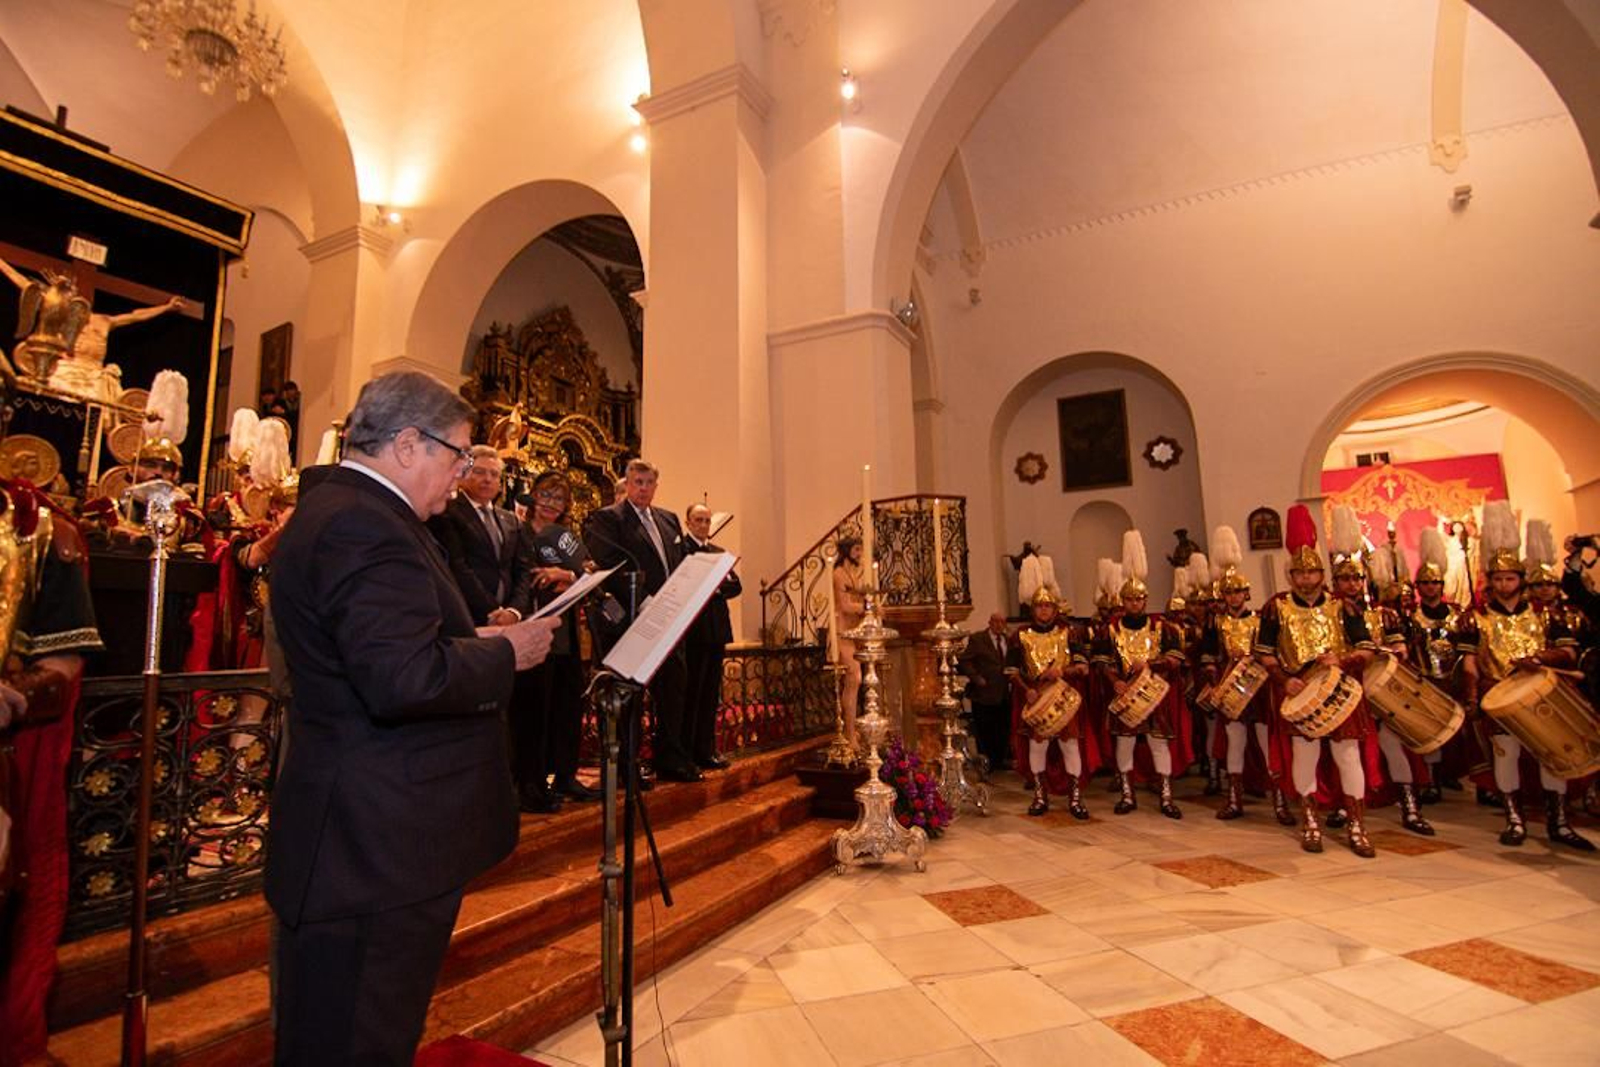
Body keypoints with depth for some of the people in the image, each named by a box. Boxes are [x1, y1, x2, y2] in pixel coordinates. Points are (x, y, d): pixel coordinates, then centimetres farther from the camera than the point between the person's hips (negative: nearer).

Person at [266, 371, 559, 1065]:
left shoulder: (335, 508, 13)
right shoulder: (363, 526, -22)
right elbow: (404, 680, -31)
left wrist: (474, 638, 8)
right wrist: (506, 653, -16)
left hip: (368, 835, 11)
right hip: (378, 845, -11)